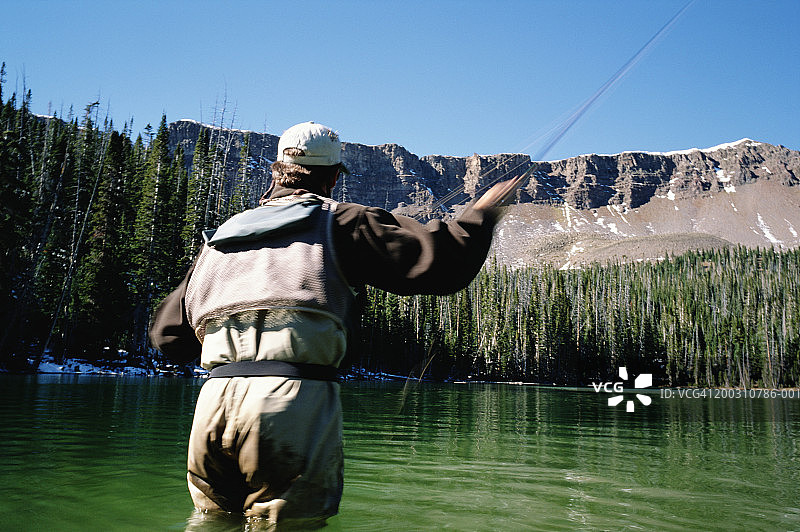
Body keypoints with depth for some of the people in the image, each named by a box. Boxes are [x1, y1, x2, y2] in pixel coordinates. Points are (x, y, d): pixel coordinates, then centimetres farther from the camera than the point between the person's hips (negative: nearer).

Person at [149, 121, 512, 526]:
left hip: (213, 403, 5)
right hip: (294, 401, -5)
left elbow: (167, 335, 25)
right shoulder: (341, 221, 8)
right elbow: (442, 262, 0)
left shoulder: (219, 236, 23)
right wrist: (481, 214, 17)